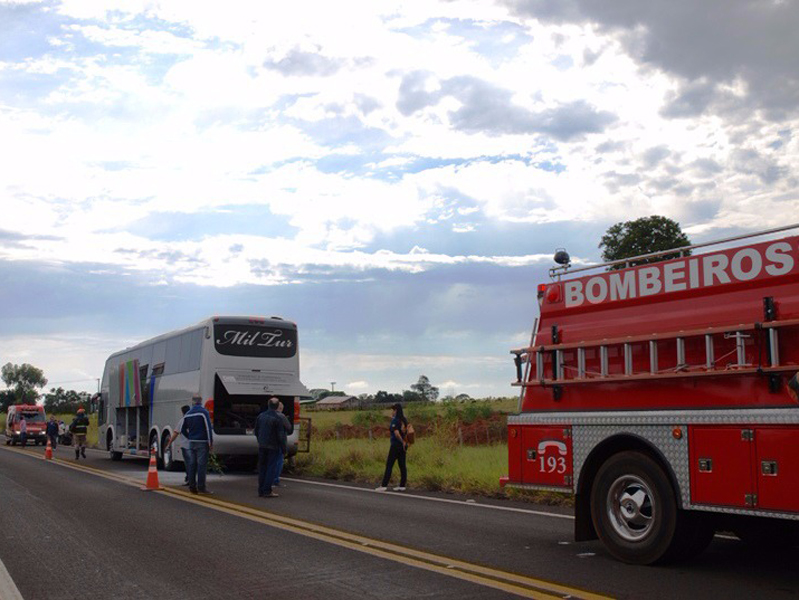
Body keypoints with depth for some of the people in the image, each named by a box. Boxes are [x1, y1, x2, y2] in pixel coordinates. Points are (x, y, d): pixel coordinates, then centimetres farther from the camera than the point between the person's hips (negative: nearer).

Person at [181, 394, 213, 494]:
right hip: (202, 442, -5)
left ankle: (192, 486, 12)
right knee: (201, 464, -4)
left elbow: (183, 429, 16)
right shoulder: (203, 412, -9)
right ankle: (201, 487, -4)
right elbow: (208, 428, -14)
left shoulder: (187, 414, 9)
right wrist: (211, 442, -11)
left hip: (191, 442, 5)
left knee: (191, 464, 9)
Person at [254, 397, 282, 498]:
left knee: (262, 468, 11)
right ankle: (267, 491, -3)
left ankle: (261, 491, 13)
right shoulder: (277, 418, -13)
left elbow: (256, 432, 13)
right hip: (272, 447, -5)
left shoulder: (260, 416, 5)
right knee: (271, 468, -1)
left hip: (262, 446, 5)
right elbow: (280, 435, -13)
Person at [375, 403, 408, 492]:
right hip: (403, 446, 7)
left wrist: (403, 442, -13)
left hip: (396, 445, -7)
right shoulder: (404, 420, 8)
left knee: (389, 465, -3)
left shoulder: (395, 420, -14)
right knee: (402, 465, 9)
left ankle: (384, 485, -3)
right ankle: (402, 485, 11)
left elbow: (396, 433, -21)